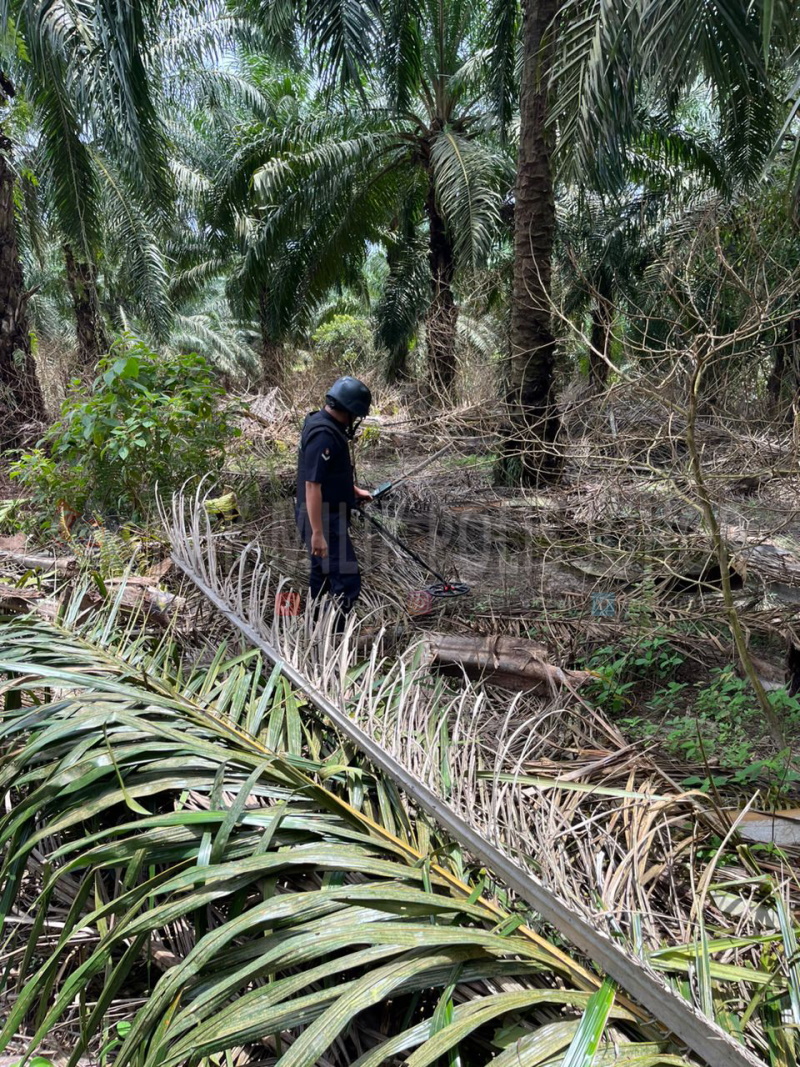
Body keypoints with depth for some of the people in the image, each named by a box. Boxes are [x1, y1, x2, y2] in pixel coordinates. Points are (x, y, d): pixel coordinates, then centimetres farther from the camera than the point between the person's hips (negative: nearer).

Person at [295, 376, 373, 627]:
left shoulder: (324, 424, 9)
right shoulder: (324, 435, -23)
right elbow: (312, 486, -27)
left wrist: (354, 490, 26)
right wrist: (317, 533, -28)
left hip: (327, 515, 11)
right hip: (324, 519, -11)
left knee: (323, 576, 22)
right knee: (347, 582, -9)